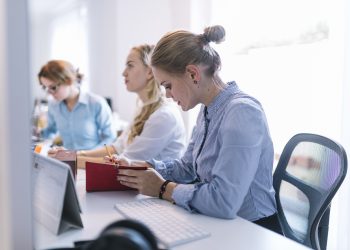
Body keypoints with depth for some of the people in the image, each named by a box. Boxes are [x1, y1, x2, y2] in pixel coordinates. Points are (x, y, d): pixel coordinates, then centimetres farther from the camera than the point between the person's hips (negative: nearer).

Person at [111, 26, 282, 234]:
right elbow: (188, 166, 14)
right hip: (219, 224, 7)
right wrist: (136, 166, 1)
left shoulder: (242, 113, -23)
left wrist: (163, 189, -17)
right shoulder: (208, 110, 6)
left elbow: (223, 201, -30)